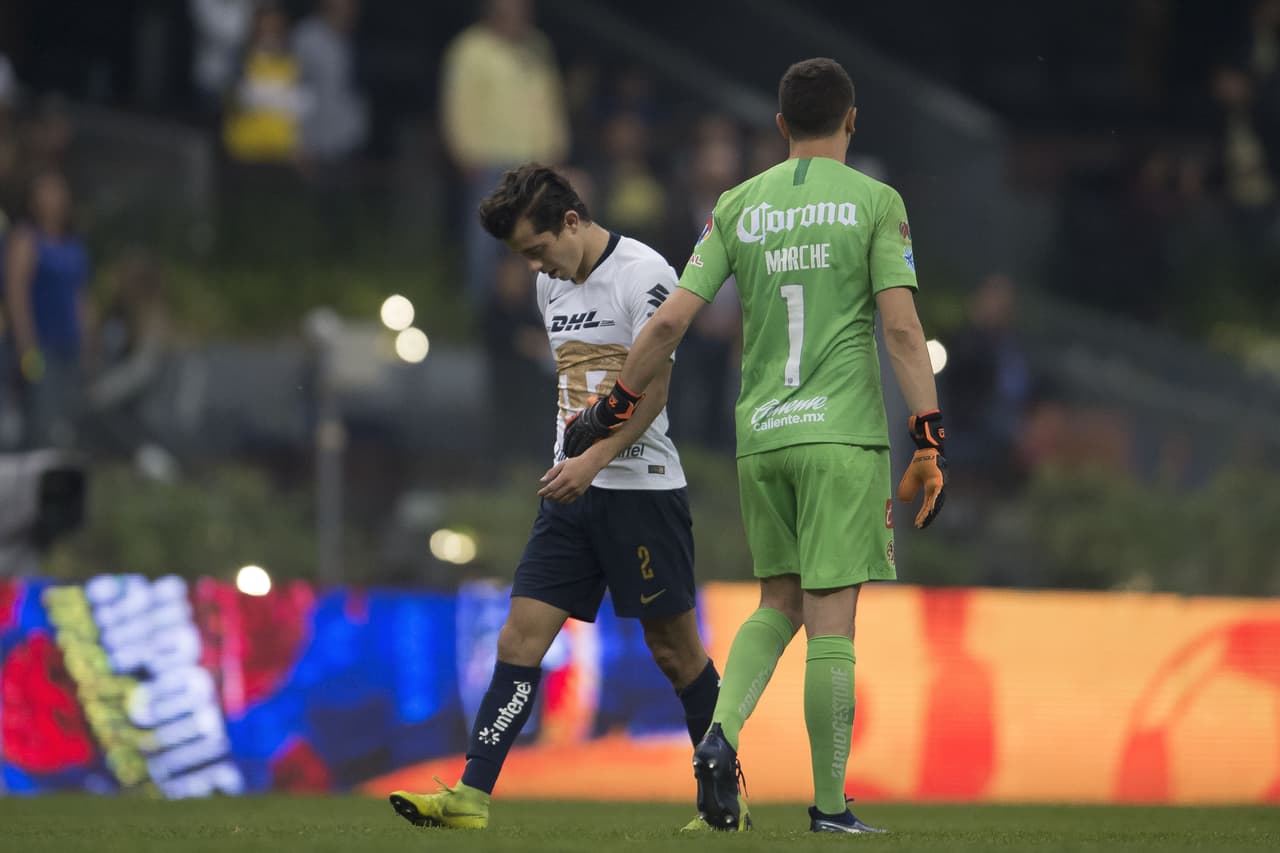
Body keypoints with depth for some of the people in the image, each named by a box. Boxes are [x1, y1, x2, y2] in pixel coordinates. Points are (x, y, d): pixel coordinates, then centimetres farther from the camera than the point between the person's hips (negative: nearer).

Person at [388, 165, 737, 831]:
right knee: (521, 635, -5)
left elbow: (653, 387, -16)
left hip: (641, 486, -7)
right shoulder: (553, 284, 13)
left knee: (674, 649, 2)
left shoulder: (644, 275, -12)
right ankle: (471, 796, -11)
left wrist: (595, 460, -25)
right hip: (573, 487, 7)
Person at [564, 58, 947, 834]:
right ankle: (830, 806, 1)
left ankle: (721, 734, -6)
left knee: (779, 603, 18)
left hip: (759, 436, 4)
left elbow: (671, 320, 4)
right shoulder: (875, 202, -2)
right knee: (830, 618, -2)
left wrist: (613, 409, 15)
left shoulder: (738, 207, 8)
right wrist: (930, 441, -10)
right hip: (842, 433, -4)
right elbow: (902, 327, -10)